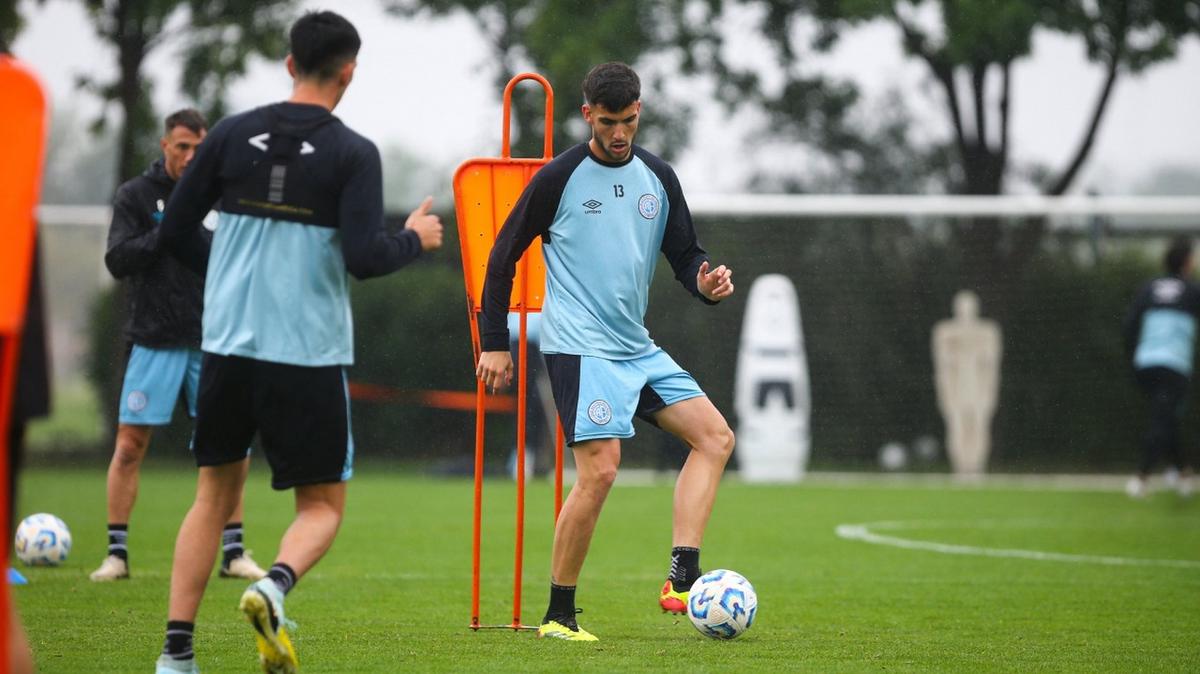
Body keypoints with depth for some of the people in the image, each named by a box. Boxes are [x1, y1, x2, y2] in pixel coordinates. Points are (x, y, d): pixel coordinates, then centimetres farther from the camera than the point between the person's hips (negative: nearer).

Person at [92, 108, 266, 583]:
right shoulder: (135, 196, 1)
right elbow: (116, 262, -8)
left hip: (211, 342, 2)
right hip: (154, 342, -2)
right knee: (130, 445, -3)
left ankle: (232, 552, 8)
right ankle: (116, 553, 5)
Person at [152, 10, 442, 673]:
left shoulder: (232, 135, 3)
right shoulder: (353, 153, -7)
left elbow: (175, 231, 6)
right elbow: (364, 257, -15)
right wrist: (415, 239, 5)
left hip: (227, 344, 3)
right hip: (309, 354, -3)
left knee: (215, 494, 16)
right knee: (322, 504, 10)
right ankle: (273, 587, -22)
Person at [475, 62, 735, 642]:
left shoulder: (657, 177, 10)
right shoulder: (559, 178, -6)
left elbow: (684, 254, 15)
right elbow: (503, 256, 0)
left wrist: (706, 280, -10)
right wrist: (494, 344, -2)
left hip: (637, 348, 7)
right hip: (580, 347, -7)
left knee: (715, 437, -2)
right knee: (600, 470, -17)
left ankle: (681, 580, -8)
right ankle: (558, 616, -7)